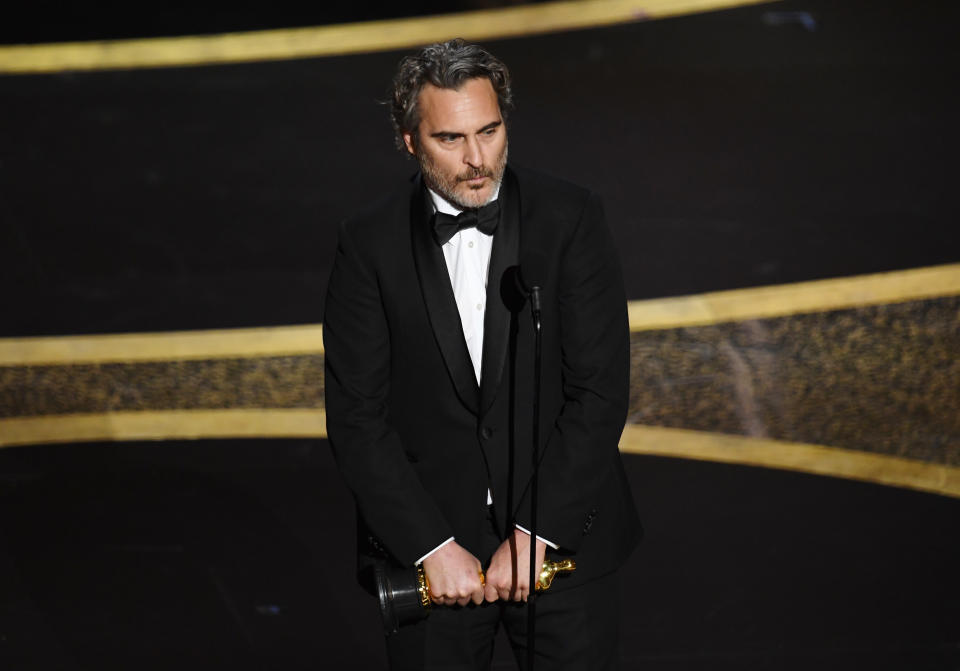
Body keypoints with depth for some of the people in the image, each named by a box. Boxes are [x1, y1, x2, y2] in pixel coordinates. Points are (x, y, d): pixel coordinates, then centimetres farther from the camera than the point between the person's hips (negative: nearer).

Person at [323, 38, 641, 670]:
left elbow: (601, 392, -10)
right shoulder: (369, 246, -5)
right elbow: (356, 417, -6)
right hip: (424, 541, 0)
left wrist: (534, 534, -14)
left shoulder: (572, 219, -7)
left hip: (562, 536, 0)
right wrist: (434, 546, -13)